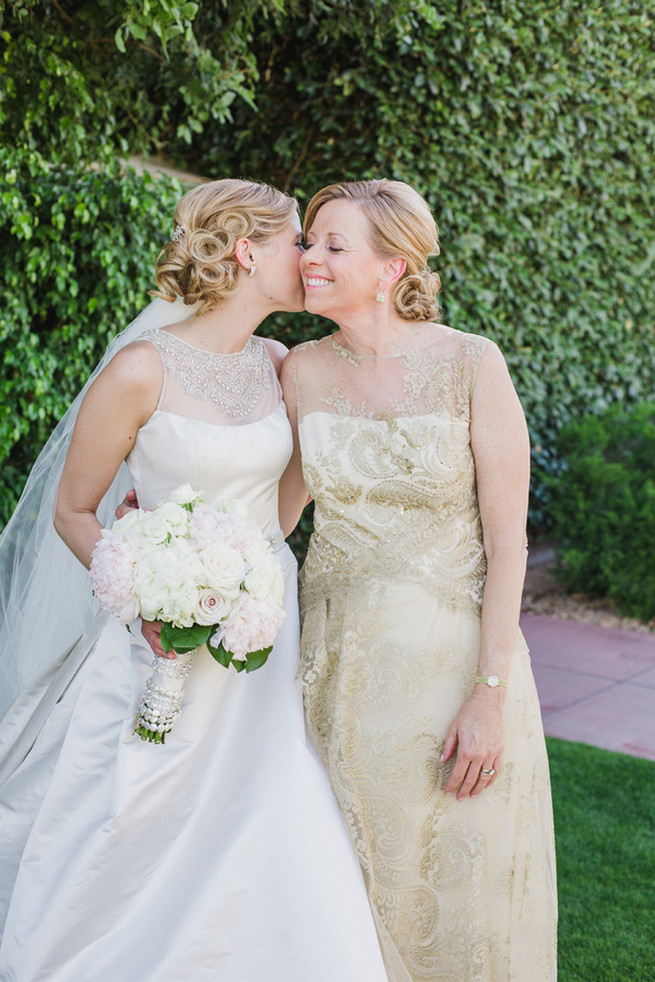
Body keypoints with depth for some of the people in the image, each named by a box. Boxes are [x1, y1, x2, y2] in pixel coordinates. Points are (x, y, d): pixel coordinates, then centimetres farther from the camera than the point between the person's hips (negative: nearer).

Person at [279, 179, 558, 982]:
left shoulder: (471, 364, -12)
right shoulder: (301, 372, -1)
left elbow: (507, 539, -11)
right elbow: (277, 508, 8)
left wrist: (490, 695, -14)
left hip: (454, 653, -3)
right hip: (339, 657, 3)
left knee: (462, 883, 11)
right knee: (348, 877, 15)